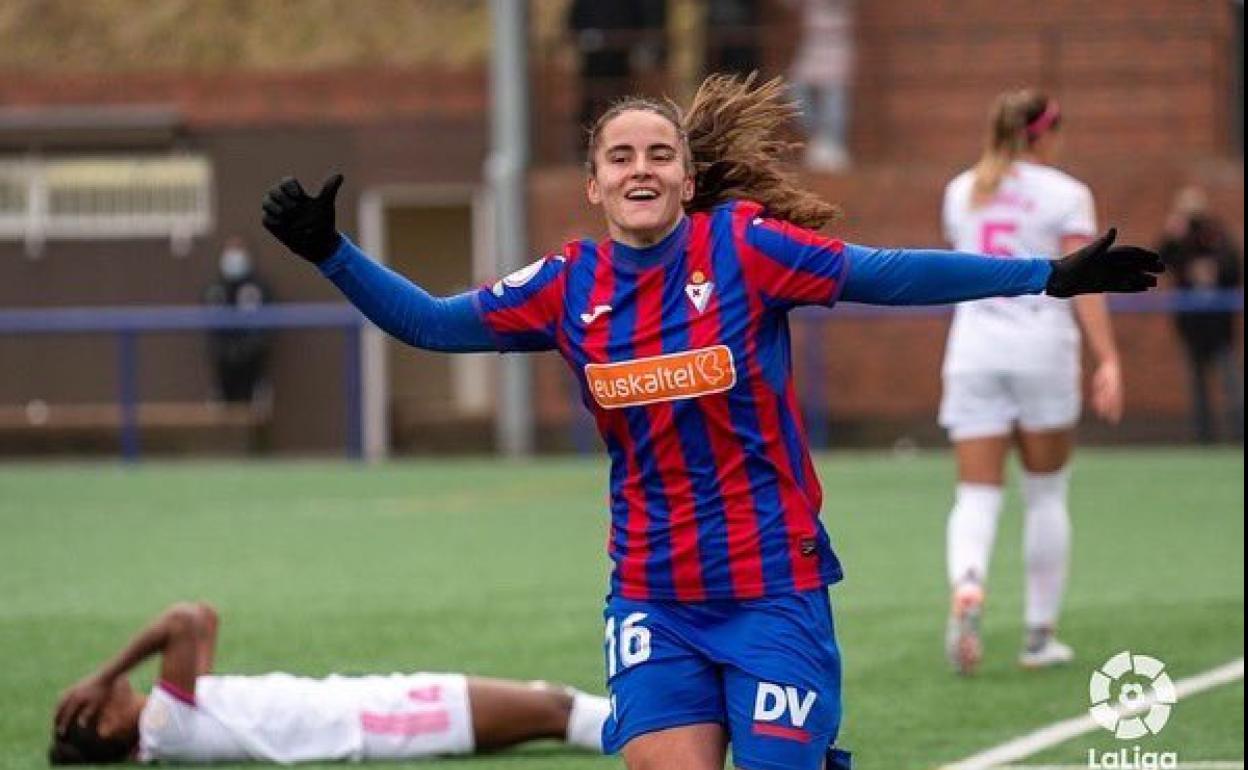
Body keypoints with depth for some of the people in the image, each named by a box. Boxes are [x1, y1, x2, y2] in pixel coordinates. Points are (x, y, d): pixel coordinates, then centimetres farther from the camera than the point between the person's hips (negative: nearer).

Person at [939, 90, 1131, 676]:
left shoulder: (961, 192, 11)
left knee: (977, 493, -1)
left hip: (972, 350, 3)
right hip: (1043, 351, -3)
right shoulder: (1065, 194, -2)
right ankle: (1040, 634, 15)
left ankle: (966, 587, -32)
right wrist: (1107, 360, -14)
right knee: (1046, 495, 12)